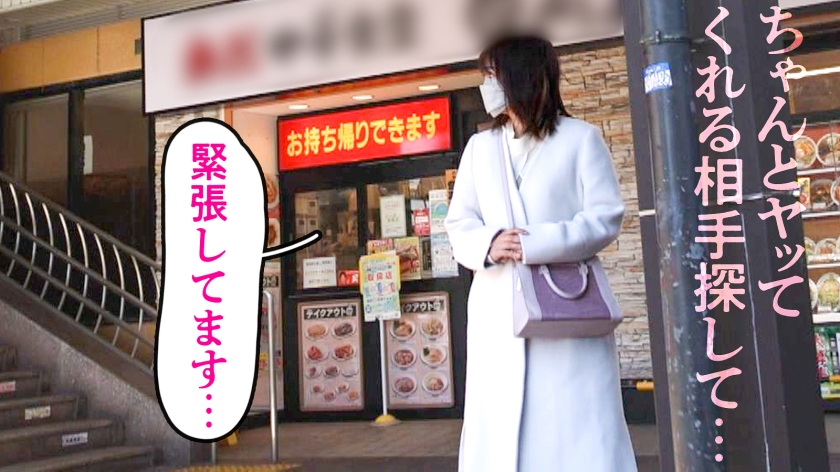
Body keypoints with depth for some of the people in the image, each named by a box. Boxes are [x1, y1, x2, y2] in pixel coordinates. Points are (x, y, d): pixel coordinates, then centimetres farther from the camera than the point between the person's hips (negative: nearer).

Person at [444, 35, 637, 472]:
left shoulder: (580, 138, 3)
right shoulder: (479, 147, 16)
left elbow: (606, 217, -3)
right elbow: (458, 223, 12)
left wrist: (535, 245, -16)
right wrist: (487, 245, -11)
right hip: (498, 309, 4)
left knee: (577, 427, -2)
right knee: (498, 428, 4)